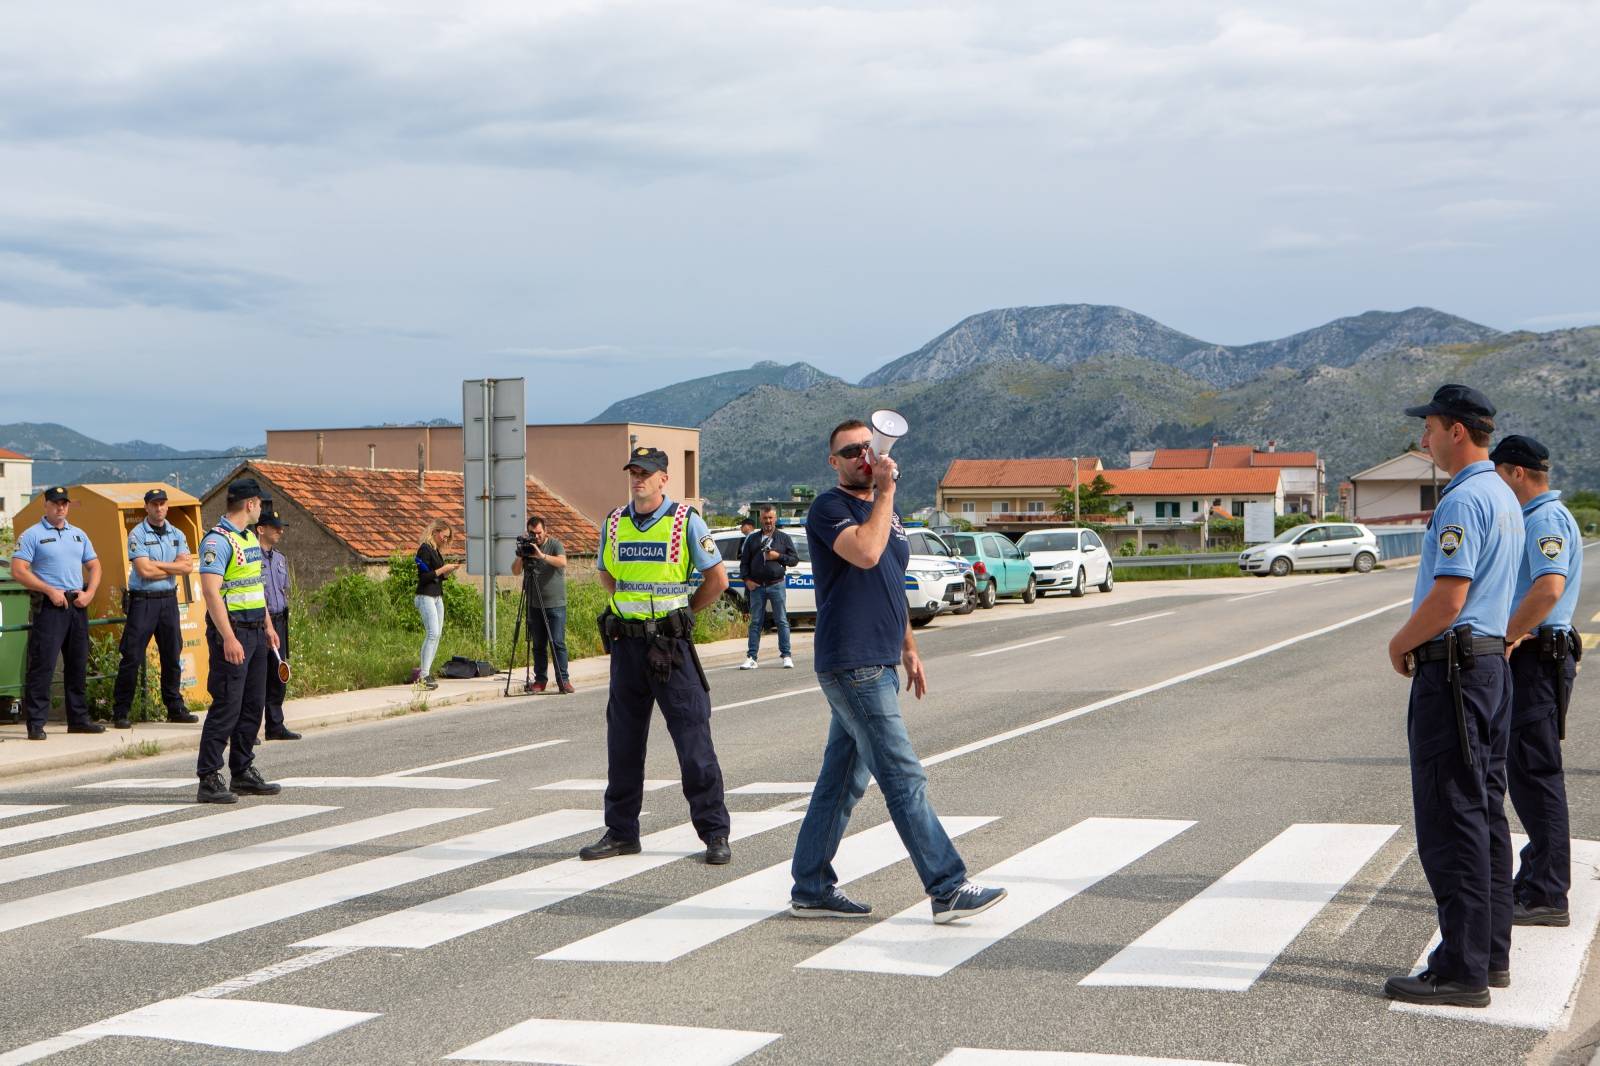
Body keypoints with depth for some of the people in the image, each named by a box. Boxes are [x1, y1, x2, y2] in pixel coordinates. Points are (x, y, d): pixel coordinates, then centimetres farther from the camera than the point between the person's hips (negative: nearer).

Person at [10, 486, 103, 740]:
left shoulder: (79, 535, 16)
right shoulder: (32, 535, -2)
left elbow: (94, 566, 19)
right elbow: (18, 571, -10)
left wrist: (89, 593, 1)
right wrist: (50, 590, -16)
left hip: (77, 605, 6)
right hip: (49, 606, -6)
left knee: (78, 664, 11)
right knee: (42, 665, -10)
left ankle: (79, 719, 20)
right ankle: (36, 724, -8)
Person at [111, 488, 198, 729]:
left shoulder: (177, 535, 11)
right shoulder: (137, 534, -5)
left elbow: (188, 567, -3)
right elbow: (144, 571, -16)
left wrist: (157, 565, -11)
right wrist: (174, 568, -4)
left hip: (169, 600, 5)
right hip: (143, 600, -5)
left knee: (172, 656, 10)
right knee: (132, 658, -5)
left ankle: (175, 708, 20)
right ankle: (120, 712, -1)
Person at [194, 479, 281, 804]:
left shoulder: (250, 537, 16)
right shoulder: (217, 540, -14)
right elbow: (211, 592, -21)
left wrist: (267, 626, 23)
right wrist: (229, 638, -26)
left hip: (255, 632, 9)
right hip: (231, 633, -9)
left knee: (253, 705, 12)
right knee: (226, 706, -10)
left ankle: (242, 774, 21)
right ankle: (208, 780, -6)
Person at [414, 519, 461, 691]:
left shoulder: (437, 551, 16)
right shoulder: (424, 549, -10)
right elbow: (423, 576, -16)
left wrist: (450, 571, 5)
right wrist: (442, 569, -13)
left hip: (438, 597, 9)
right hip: (426, 597, -9)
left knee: (437, 634, 5)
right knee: (432, 633, -17)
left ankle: (426, 672, 7)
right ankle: (424, 675, -21)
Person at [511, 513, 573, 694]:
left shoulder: (555, 544, -1)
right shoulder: (527, 547, 9)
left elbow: (562, 562, -20)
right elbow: (515, 571, 5)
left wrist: (542, 555, -30)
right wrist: (519, 557, -14)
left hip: (555, 604, -4)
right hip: (534, 604, 4)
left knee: (557, 643, -8)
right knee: (538, 645, 6)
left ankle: (563, 680, -6)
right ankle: (540, 679, 13)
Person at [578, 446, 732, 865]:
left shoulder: (686, 520, -4)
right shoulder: (614, 523, 9)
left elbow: (718, 578, 0)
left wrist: (683, 611, 7)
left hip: (670, 642, -4)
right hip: (625, 641, 5)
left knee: (693, 737, -5)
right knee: (623, 739, 9)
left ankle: (715, 833, 1)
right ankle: (621, 831, 18)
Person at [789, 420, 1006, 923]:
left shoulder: (886, 510, 19)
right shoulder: (829, 508, -8)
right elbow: (866, 552, -27)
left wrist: (909, 648, 24)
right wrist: (885, 489, -19)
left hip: (877, 665, 9)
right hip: (852, 666, -9)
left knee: (843, 778, 11)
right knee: (904, 777, -9)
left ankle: (811, 889, 18)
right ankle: (948, 889, -7)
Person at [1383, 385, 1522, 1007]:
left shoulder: (1462, 502, -17)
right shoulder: (1504, 499, 16)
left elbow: (1449, 596, -24)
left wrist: (1401, 645, -8)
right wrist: (1419, 643, 14)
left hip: (1453, 669, -10)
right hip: (1493, 659, 10)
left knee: (1451, 822, -7)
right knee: (1486, 814, 14)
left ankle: (1461, 970, -5)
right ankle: (1491, 954, 20)